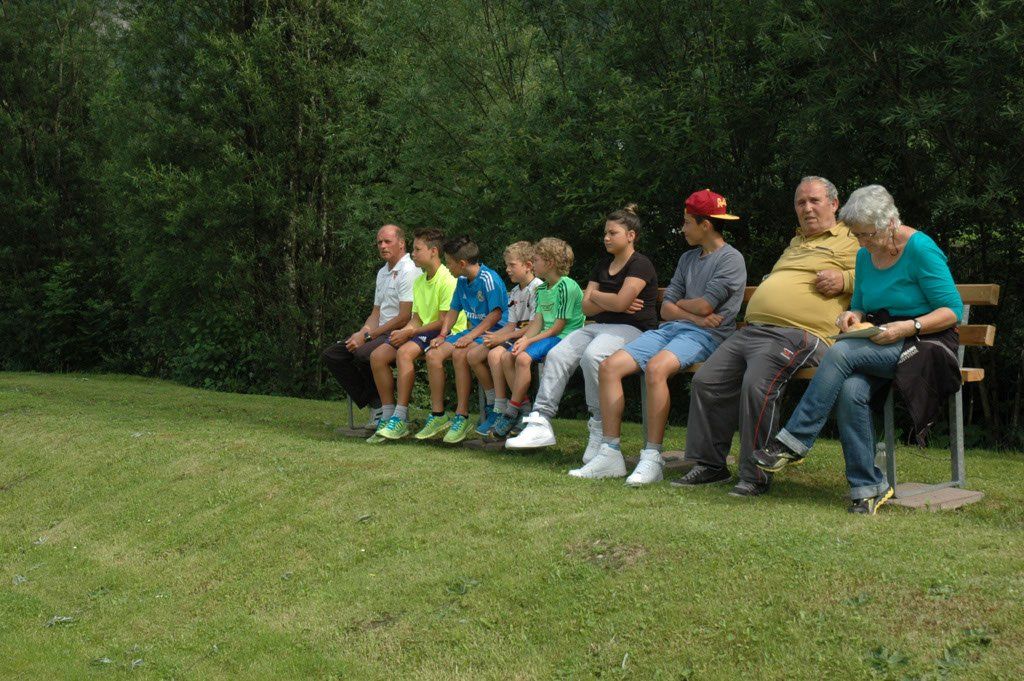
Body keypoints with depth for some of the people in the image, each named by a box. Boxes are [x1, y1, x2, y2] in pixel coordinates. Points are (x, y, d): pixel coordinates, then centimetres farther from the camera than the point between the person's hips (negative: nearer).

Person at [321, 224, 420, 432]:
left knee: (363, 354, -34)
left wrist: (367, 336, -15)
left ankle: (385, 408, -12)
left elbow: (404, 318, -18)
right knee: (331, 354, -2)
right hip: (381, 332, 10)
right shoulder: (383, 272, 21)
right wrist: (361, 333, -1)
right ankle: (375, 406, -7)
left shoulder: (409, 271, -11)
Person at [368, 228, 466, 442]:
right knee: (377, 356, -9)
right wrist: (403, 332, -6)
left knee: (405, 351, -33)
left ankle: (400, 419, -33)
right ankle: (389, 417, -9)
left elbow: (445, 321, -18)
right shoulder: (419, 281, 15)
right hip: (423, 333, 9)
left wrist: (411, 332, -17)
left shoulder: (448, 280, -13)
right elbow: (417, 319, 15)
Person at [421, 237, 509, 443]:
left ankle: (462, 417, -29)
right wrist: (442, 335, 4)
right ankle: (438, 415, -6)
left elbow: (495, 314, -20)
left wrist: (470, 336, -25)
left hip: (492, 333, -9)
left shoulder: (489, 279, -15)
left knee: (460, 354, -34)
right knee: (433, 355, -9)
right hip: (472, 332, 9)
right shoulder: (462, 281, 12)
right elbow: (453, 310, 20)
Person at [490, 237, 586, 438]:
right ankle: (524, 407, -5)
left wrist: (529, 341, -16)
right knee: (508, 357, -7)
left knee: (523, 357, -27)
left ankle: (512, 412, -18)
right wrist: (524, 338, -11)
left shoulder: (567, 287, -14)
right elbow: (538, 322, 9)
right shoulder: (542, 289, 16)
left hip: (564, 338, -9)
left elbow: (558, 327, -16)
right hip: (546, 336, 9)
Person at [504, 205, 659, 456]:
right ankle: (540, 421, -23)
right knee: (556, 355, -15)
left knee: (592, 355, -36)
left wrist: (596, 296, 1)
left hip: (631, 329, -8)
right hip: (598, 326, 8)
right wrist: (611, 302, -4)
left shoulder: (640, 264, -5)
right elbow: (587, 308, 13)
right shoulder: (603, 266, 21)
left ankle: (600, 426, -24)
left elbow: (620, 303, -18)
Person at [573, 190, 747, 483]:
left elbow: (704, 306, -11)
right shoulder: (688, 258, 23)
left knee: (656, 368, -37)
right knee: (610, 365, -13)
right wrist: (695, 316, -4)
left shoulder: (731, 259, -1)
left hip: (706, 336, -8)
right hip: (671, 328, 8)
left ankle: (652, 458, -32)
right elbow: (666, 309, 14)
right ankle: (610, 454, -14)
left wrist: (680, 304, 9)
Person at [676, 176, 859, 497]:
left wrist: (844, 279, -15)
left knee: (757, 384, -30)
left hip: (798, 334, -8)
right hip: (752, 330, 8)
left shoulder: (851, 242, 7)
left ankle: (756, 475, -20)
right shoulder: (795, 244, 32)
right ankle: (709, 464, 6)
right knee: (706, 381, -4)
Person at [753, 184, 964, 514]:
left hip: (923, 343, -6)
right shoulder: (865, 255, 11)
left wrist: (907, 327, -23)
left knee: (842, 352, -30)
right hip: (880, 345, 6)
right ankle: (867, 486, -18)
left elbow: (953, 311, -11)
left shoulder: (921, 249, -10)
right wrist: (855, 315, -1)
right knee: (850, 391, -28)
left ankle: (793, 442, -25)